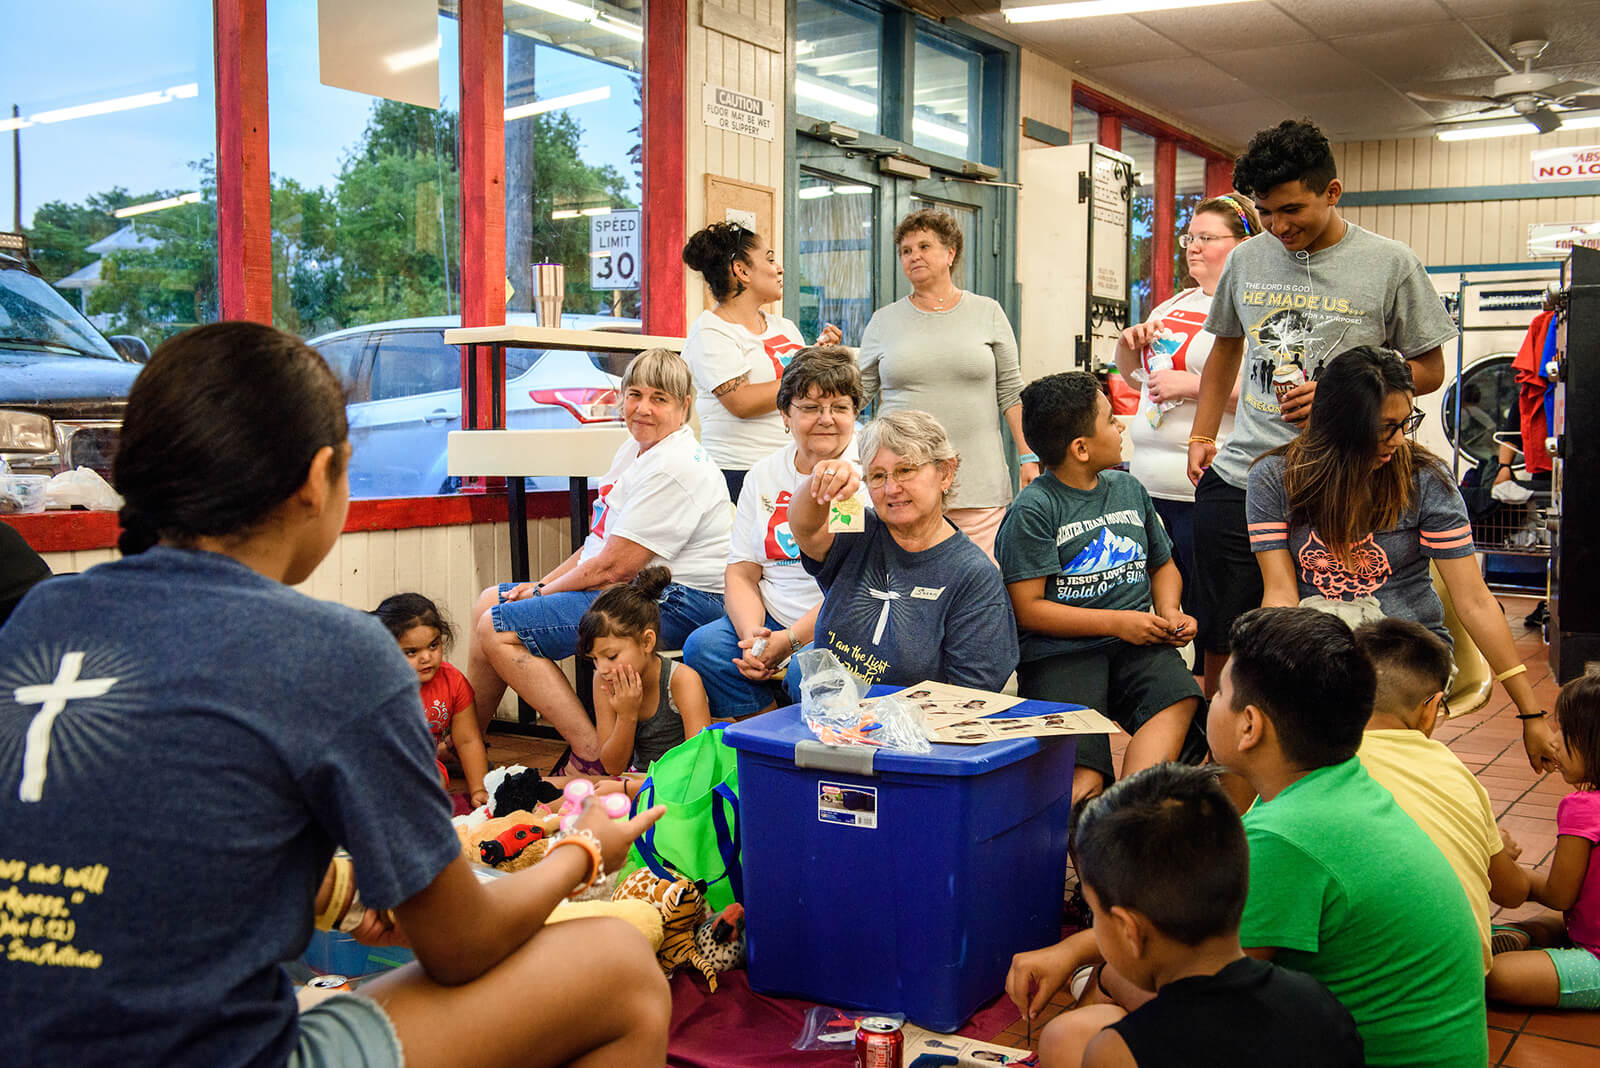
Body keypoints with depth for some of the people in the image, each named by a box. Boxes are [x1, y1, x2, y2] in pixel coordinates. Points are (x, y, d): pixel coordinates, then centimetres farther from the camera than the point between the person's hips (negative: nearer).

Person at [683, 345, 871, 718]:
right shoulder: (764, 475, 13)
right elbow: (741, 573, 11)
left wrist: (789, 641, -18)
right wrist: (753, 637, -10)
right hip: (771, 621, 6)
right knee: (702, 646, -20)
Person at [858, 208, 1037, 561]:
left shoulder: (988, 313, 9)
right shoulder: (884, 321, 11)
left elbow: (1011, 392, 8)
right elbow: (858, 393, 12)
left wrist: (1028, 457, 2)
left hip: (978, 487, 0)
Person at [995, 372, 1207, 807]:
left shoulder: (1129, 489, 18)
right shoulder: (1033, 509, -2)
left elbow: (1162, 562, 32)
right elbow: (1028, 609, -6)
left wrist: (1169, 612, 9)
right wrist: (1116, 622, -11)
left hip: (1136, 643, 3)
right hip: (1059, 652, -3)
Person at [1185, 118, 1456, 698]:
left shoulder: (1390, 264, -1)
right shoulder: (1246, 259, 10)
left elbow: (1428, 369, 4)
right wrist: (1201, 437, 14)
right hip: (1236, 480, 4)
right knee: (1220, 648, 8)